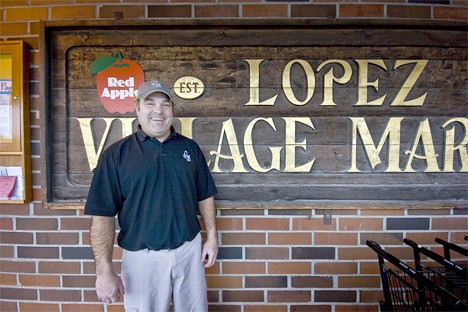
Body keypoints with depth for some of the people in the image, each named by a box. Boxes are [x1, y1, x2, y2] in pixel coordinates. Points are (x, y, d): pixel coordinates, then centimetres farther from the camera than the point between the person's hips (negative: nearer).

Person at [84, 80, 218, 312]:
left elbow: (205, 196, 8)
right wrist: (104, 271, -11)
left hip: (189, 249, 3)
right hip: (142, 256, -2)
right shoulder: (116, 154, -7)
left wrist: (212, 236, 3)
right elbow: (103, 215, -8)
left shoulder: (190, 148, 2)